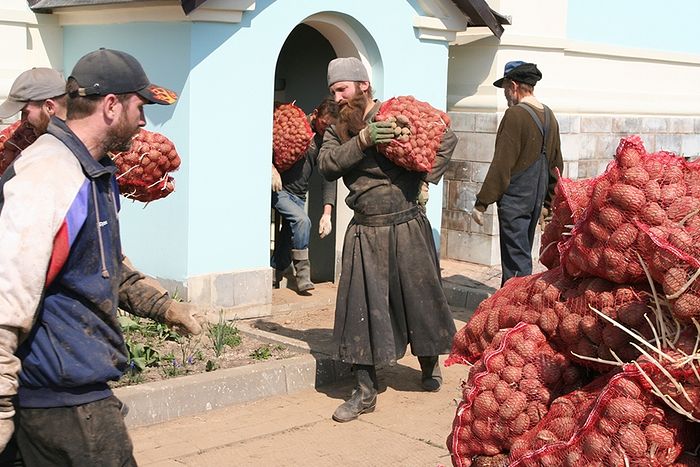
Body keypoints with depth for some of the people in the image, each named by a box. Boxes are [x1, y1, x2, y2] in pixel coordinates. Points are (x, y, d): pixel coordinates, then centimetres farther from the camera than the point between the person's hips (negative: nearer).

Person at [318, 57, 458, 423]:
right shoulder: (338, 129, 9)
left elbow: (446, 137, 0)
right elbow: (327, 165, -9)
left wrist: (426, 178, -7)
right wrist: (362, 141, -20)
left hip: (407, 227, -2)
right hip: (365, 232, 2)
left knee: (419, 298, 9)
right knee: (361, 307, 0)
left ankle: (429, 366, 35)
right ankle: (365, 392, 9)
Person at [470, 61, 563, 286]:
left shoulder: (515, 115, -16)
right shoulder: (549, 116, 9)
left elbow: (501, 165, -18)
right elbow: (556, 165, 16)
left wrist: (481, 203, -13)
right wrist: (549, 202, 24)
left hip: (515, 198, -8)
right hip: (536, 199, 8)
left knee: (516, 261, -5)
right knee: (522, 256, 17)